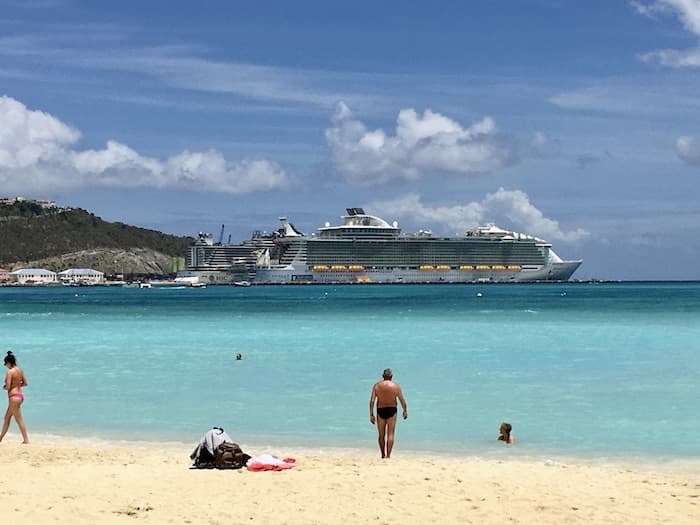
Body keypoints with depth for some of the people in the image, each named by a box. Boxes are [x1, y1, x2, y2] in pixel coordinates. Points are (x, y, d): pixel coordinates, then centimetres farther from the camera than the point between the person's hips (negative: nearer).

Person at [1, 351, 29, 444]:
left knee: (19, 420, -3)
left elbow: (8, 387, -19)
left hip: (14, 397, -9)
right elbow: (25, 383, 12)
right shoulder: (20, 370, 7)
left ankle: (26, 440, -1)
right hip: (20, 395, 9)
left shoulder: (10, 372, -16)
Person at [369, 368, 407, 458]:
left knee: (381, 435, 13)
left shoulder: (376, 385, -3)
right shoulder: (396, 386, -5)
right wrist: (405, 411, 13)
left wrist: (371, 414, -4)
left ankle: (383, 455, 24)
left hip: (380, 411, 1)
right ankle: (388, 455, -7)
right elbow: (402, 400, -2)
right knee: (390, 434, 2)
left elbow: (372, 401, -8)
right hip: (391, 410, -1)